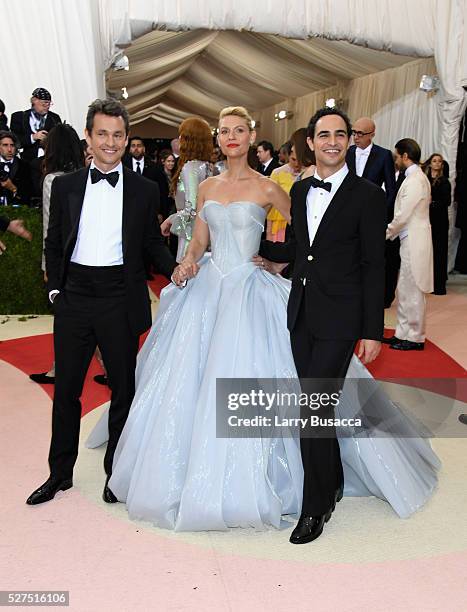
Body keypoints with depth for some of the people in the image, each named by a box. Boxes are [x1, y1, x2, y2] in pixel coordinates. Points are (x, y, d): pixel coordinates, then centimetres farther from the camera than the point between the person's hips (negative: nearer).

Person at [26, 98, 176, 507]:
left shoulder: (144, 189, 3)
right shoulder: (66, 186, 6)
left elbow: (152, 241, 8)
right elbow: (54, 243, 11)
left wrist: (174, 269, -9)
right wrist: (55, 287, 4)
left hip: (120, 297, -1)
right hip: (74, 296, 2)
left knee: (123, 387, 9)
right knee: (66, 388, 11)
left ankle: (116, 473, 29)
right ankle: (60, 473, 30)